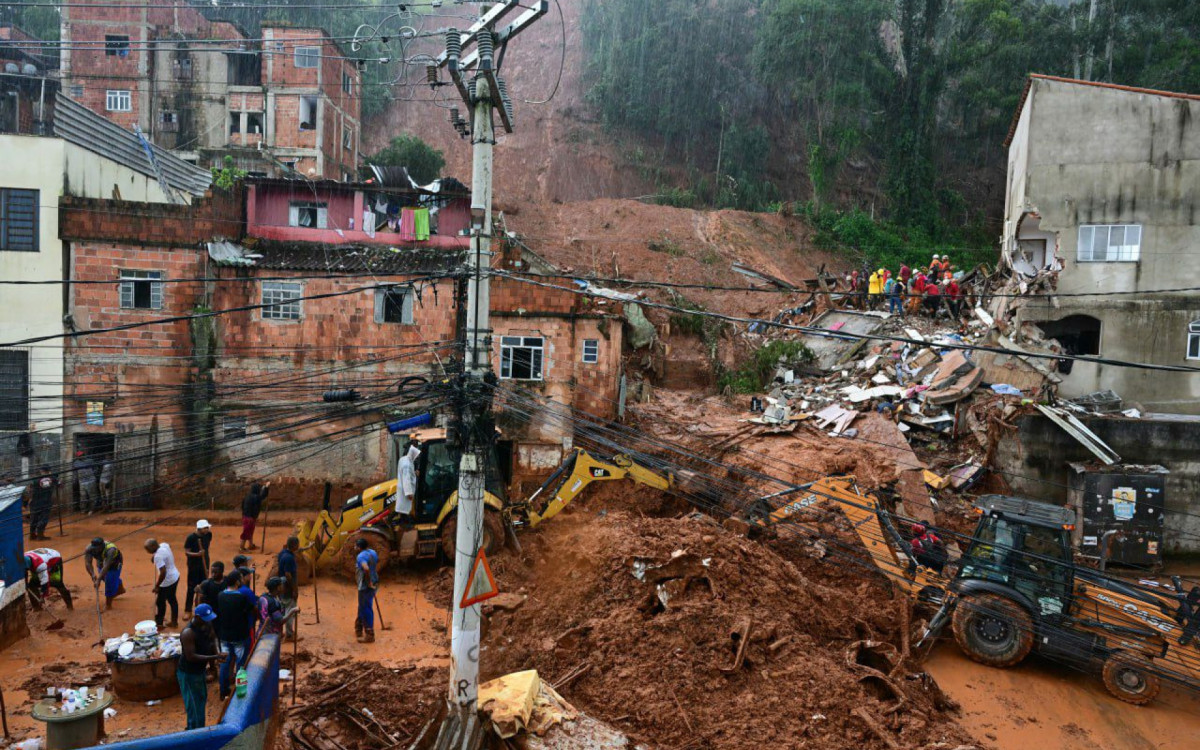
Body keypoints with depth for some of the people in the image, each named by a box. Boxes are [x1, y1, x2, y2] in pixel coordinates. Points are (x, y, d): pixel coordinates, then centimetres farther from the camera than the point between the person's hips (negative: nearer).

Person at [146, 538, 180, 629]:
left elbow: (163, 572, -31)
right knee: (172, 599, 20)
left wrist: (156, 586, -20)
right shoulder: (164, 545, -4)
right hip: (175, 576, 9)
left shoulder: (158, 556, -28)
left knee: (160, 602, 8)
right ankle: (174, 621, 32)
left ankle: (159, 624, 21)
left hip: (167, 581, -9)